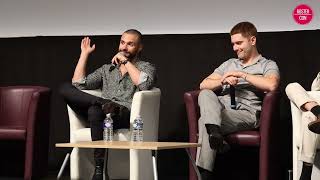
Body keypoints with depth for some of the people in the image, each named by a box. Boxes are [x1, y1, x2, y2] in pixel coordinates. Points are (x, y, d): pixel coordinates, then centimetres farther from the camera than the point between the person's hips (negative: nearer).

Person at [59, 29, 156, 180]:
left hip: (126, 116, -4)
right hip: (104, 113, 4)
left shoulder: (146, 67, 16)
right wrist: (84, 54, 16)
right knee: (65, 88, -12)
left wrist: (125, 61, -4)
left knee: (95, 110, -40)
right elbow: (78, 84, 16)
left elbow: (144, 84, -10)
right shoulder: (107, 69, 28)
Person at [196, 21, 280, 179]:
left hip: (246, 112, -5)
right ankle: (214, 131, -50)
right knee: (205, 94, -30)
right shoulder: (229, 64, 31)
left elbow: (271, 85, -14)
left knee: (204, 121, -30)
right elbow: (204, 85, 19)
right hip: (220, 107, 5)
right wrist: (223, 81, -2)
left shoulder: (268, 65, 13)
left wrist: (242, 75, -8)